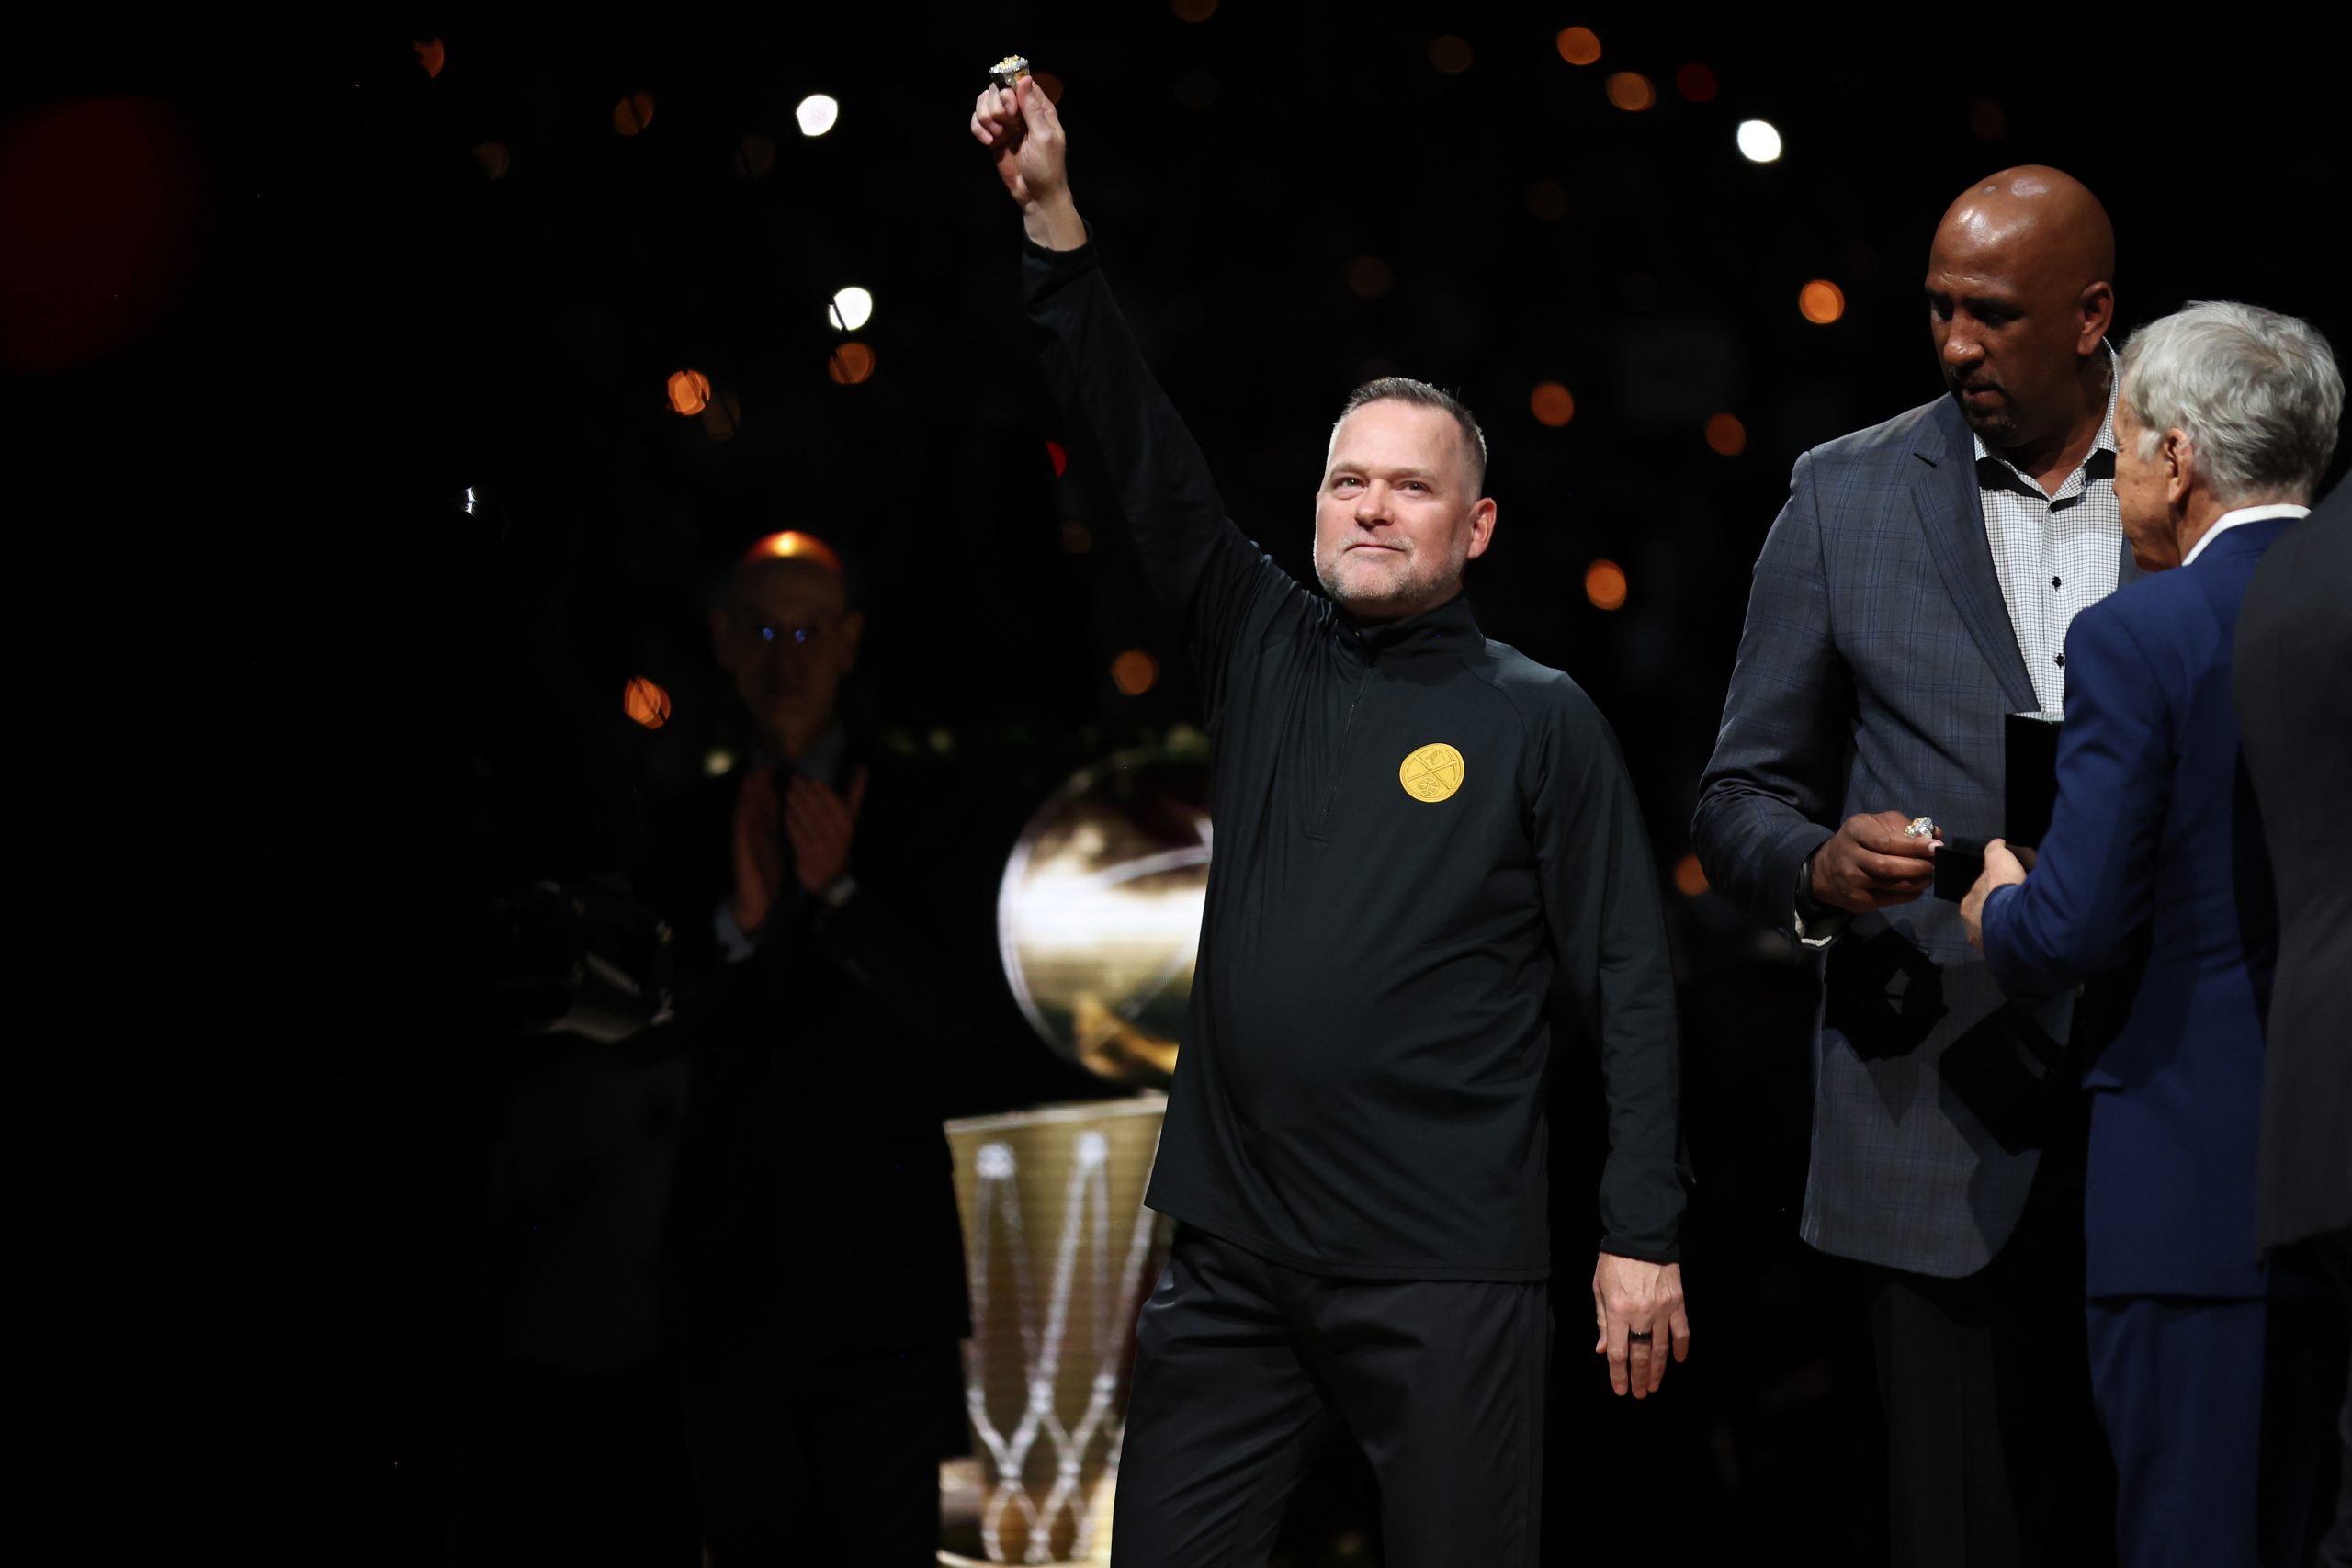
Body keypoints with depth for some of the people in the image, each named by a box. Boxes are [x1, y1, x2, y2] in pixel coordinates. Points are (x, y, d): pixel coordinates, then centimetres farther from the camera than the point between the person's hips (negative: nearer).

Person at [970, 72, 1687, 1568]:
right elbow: (1144, 455, 5)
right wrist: (1053, 220, -3)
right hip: (1235, 1260, 4)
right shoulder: (1265, 651, 11)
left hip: (1447, 1276, -4)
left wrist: (1642, 1235, -9)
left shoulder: (1542, 718, 0)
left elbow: (1630, 984, -3)